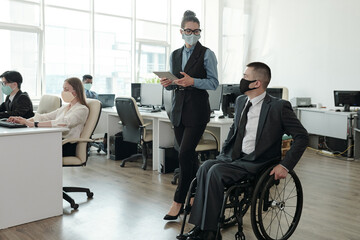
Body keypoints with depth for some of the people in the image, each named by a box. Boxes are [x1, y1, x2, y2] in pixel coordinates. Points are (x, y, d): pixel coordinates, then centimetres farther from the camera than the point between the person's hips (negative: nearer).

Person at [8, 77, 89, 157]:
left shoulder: (82, 109, -6)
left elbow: (63, 122, -23)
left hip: (67, 146, -7)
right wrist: (24, 121, -2)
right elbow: (45, 117, 14)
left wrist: (34, 124, -28)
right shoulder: (65, 107, 22)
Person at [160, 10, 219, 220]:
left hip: (197, 110, -6)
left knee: (185, 154, -11)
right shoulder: (175, 55, 14)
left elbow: (214, 83, -7)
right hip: (179, 109, 6)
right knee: (189, 155, 11)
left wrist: (192, 81, -22)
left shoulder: (207, 54, -2)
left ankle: (179, 202, 0)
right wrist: (168, 83, -4)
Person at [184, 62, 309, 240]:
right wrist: (224, 153, 12)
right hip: (233, 157, 7)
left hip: (255, 163, -6)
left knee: (216, 172, -28)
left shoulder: (279, 107, -9)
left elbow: (302, 137, -6)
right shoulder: (240, 101, 12)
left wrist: (285, 165, -14)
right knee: (205, 167, -22)